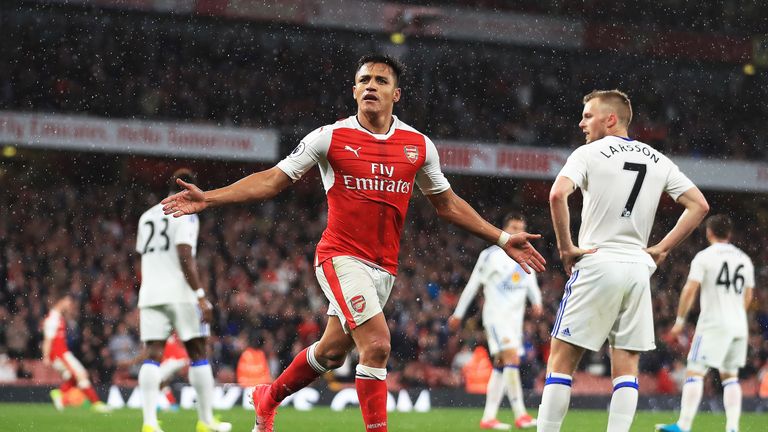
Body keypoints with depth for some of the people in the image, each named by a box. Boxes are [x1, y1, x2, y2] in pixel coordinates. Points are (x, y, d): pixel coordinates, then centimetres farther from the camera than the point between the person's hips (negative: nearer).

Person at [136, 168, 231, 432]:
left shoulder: (147, 217, 19)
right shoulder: (185, 214, -3)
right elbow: (184, 257, -14)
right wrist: (201, 296, -15)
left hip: (150, 294, 6)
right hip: (180, 294, -5)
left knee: (152, 355, -3)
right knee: (197, 353, 4)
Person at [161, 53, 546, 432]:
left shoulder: (419, 145, 5)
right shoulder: (330, 137, -4)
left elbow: (447, 204, 17)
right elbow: (272, 181, 0)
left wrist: (503, 239, 14)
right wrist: (208, 198, -9)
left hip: (384, 268, 5)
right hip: (341, 256, -4)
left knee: (331, 351, 14)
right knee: (377, 344, -21)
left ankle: (268, 398, 40)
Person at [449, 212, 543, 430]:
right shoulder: (491, 255, -3)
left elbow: (531, 285, 16)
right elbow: (473, 285, 2)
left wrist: (537, 303, -7)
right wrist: (458, 314, 5)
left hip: (515, 317, 7)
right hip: (496, 315, -7)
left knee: (501, 366, 7)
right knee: (512, 358, -20)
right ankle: (520, 414, -24)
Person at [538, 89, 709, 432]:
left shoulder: (590, 153, -3)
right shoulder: (658, 160, 12)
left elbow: (558, 195, -19)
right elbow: (699, 205, 9)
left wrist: (565, 247, -10)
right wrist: (661, 249, 9)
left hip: (597, 265, -4)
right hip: (639, 269, 5)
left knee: (561, 361, 0)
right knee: (626, 367, 6)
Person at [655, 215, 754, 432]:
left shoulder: (704, 257, -5)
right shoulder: (744, 259, 12)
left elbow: (690, 290, -10)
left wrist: (680, 320, -3)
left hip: (713, 323, -6)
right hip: (739, 325, 6)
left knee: (694, 373, -7)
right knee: (730, 376, 14)